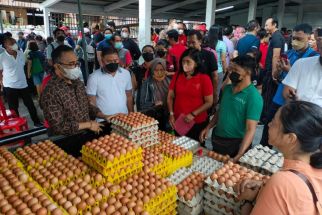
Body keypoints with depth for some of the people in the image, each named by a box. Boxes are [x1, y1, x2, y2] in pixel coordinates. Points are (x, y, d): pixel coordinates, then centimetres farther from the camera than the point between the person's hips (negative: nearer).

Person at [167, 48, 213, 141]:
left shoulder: (204, 78, -10)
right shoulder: (177, 76, 0)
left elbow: (209, 102, -9)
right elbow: (170, 97, 6)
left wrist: (193, 114, -15)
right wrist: (171, 114, -3)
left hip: (198, 123, -3)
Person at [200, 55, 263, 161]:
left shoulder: (253, 97, -20)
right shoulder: (227, 88, 1)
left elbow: (251, 130, -23)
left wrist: (239, 156, -31)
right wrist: (208, 127, 2)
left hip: (236, 144, -6)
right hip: (217, 139, 6)